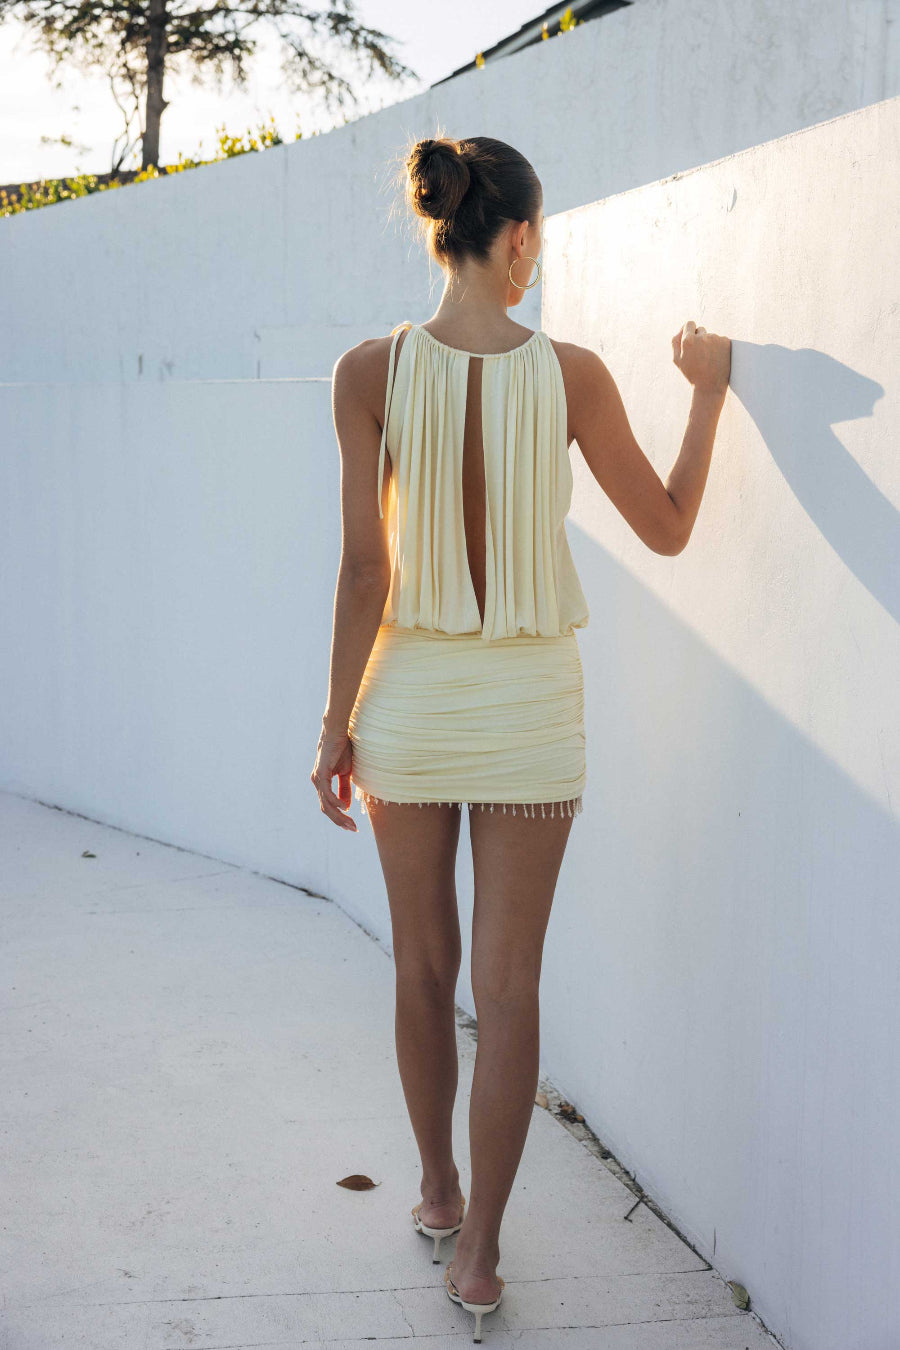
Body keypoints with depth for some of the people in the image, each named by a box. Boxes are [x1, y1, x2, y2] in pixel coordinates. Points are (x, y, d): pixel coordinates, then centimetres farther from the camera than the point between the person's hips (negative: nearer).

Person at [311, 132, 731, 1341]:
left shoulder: (370, 370, -10)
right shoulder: (572, 373, -9)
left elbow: (364, 570, -10)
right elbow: (668, 529, 2)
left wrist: (339, 723, -1)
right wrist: (708, 390, 14)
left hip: (411, 697, 1)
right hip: (531, 701, 0)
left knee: (425, 970, 18)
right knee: (508, 986, 7)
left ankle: (438, 1191, 36)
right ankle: (478, 1253, 14)